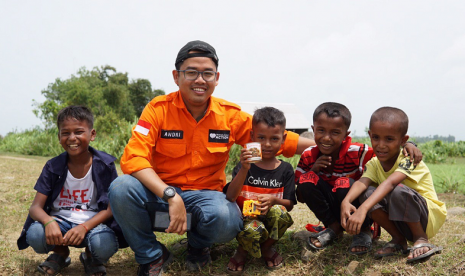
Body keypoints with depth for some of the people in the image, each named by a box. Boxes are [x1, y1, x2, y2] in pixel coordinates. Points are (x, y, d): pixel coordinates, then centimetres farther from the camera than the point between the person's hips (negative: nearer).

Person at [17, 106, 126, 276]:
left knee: (105, 245, -34)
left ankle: (90, 257, 7)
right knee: (35, 235, -30)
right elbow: (35, 207, -5)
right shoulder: (53, 167, -3)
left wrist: (84, 227, -27)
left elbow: (111, 207, -10)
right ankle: (61, 254, 8)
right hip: (61, 221, 2)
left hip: (94, 222, -2)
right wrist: (48, 222, -30)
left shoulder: (104, 164, -8)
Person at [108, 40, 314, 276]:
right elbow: (133, 158, -19)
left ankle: (198, 244, 9)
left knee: (226, 219, -33)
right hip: (160, 192, 0)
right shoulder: (159, 109, -10)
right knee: (121, 189, -30)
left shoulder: (230, 115, -4)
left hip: (205, 193, 0)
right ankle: (151, 256, 0)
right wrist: (171, 195, -31)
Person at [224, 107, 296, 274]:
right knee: (251, 230, -36)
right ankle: (243, 250, 3)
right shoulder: (244, 166, -4)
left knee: (278, 211, -31)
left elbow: (289, 205, 0)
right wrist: (244, 169, -29)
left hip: (271, 222, 3)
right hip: (247, 218, -2)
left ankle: (267, 247, 1)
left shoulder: (285, 169, 2)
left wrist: (274, 200, -22)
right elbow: (230, 198, -17)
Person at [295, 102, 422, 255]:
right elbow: (300, 195, -5)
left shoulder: (357, 152, -19)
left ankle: (364, 230, -6)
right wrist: (313, 171, -21)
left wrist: (408, 145, -37)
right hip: (332, 211, 3)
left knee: (345, 184, -35)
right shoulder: (308, 156, -9)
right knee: (306, 179, -22)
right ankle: (334, 227, -2)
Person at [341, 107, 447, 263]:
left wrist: (363, 209, -54)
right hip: (402, 224, 5)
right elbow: (362, 182, -24)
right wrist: (346, 201, -47)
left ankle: (421, 239, -12)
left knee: (399, 190, -35)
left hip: (430, 218, -5)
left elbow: (389, 183, -39)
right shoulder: (374, 164, -3)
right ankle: (399, 240, -6)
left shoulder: (409, 160, -21)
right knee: (367, 193, -20)